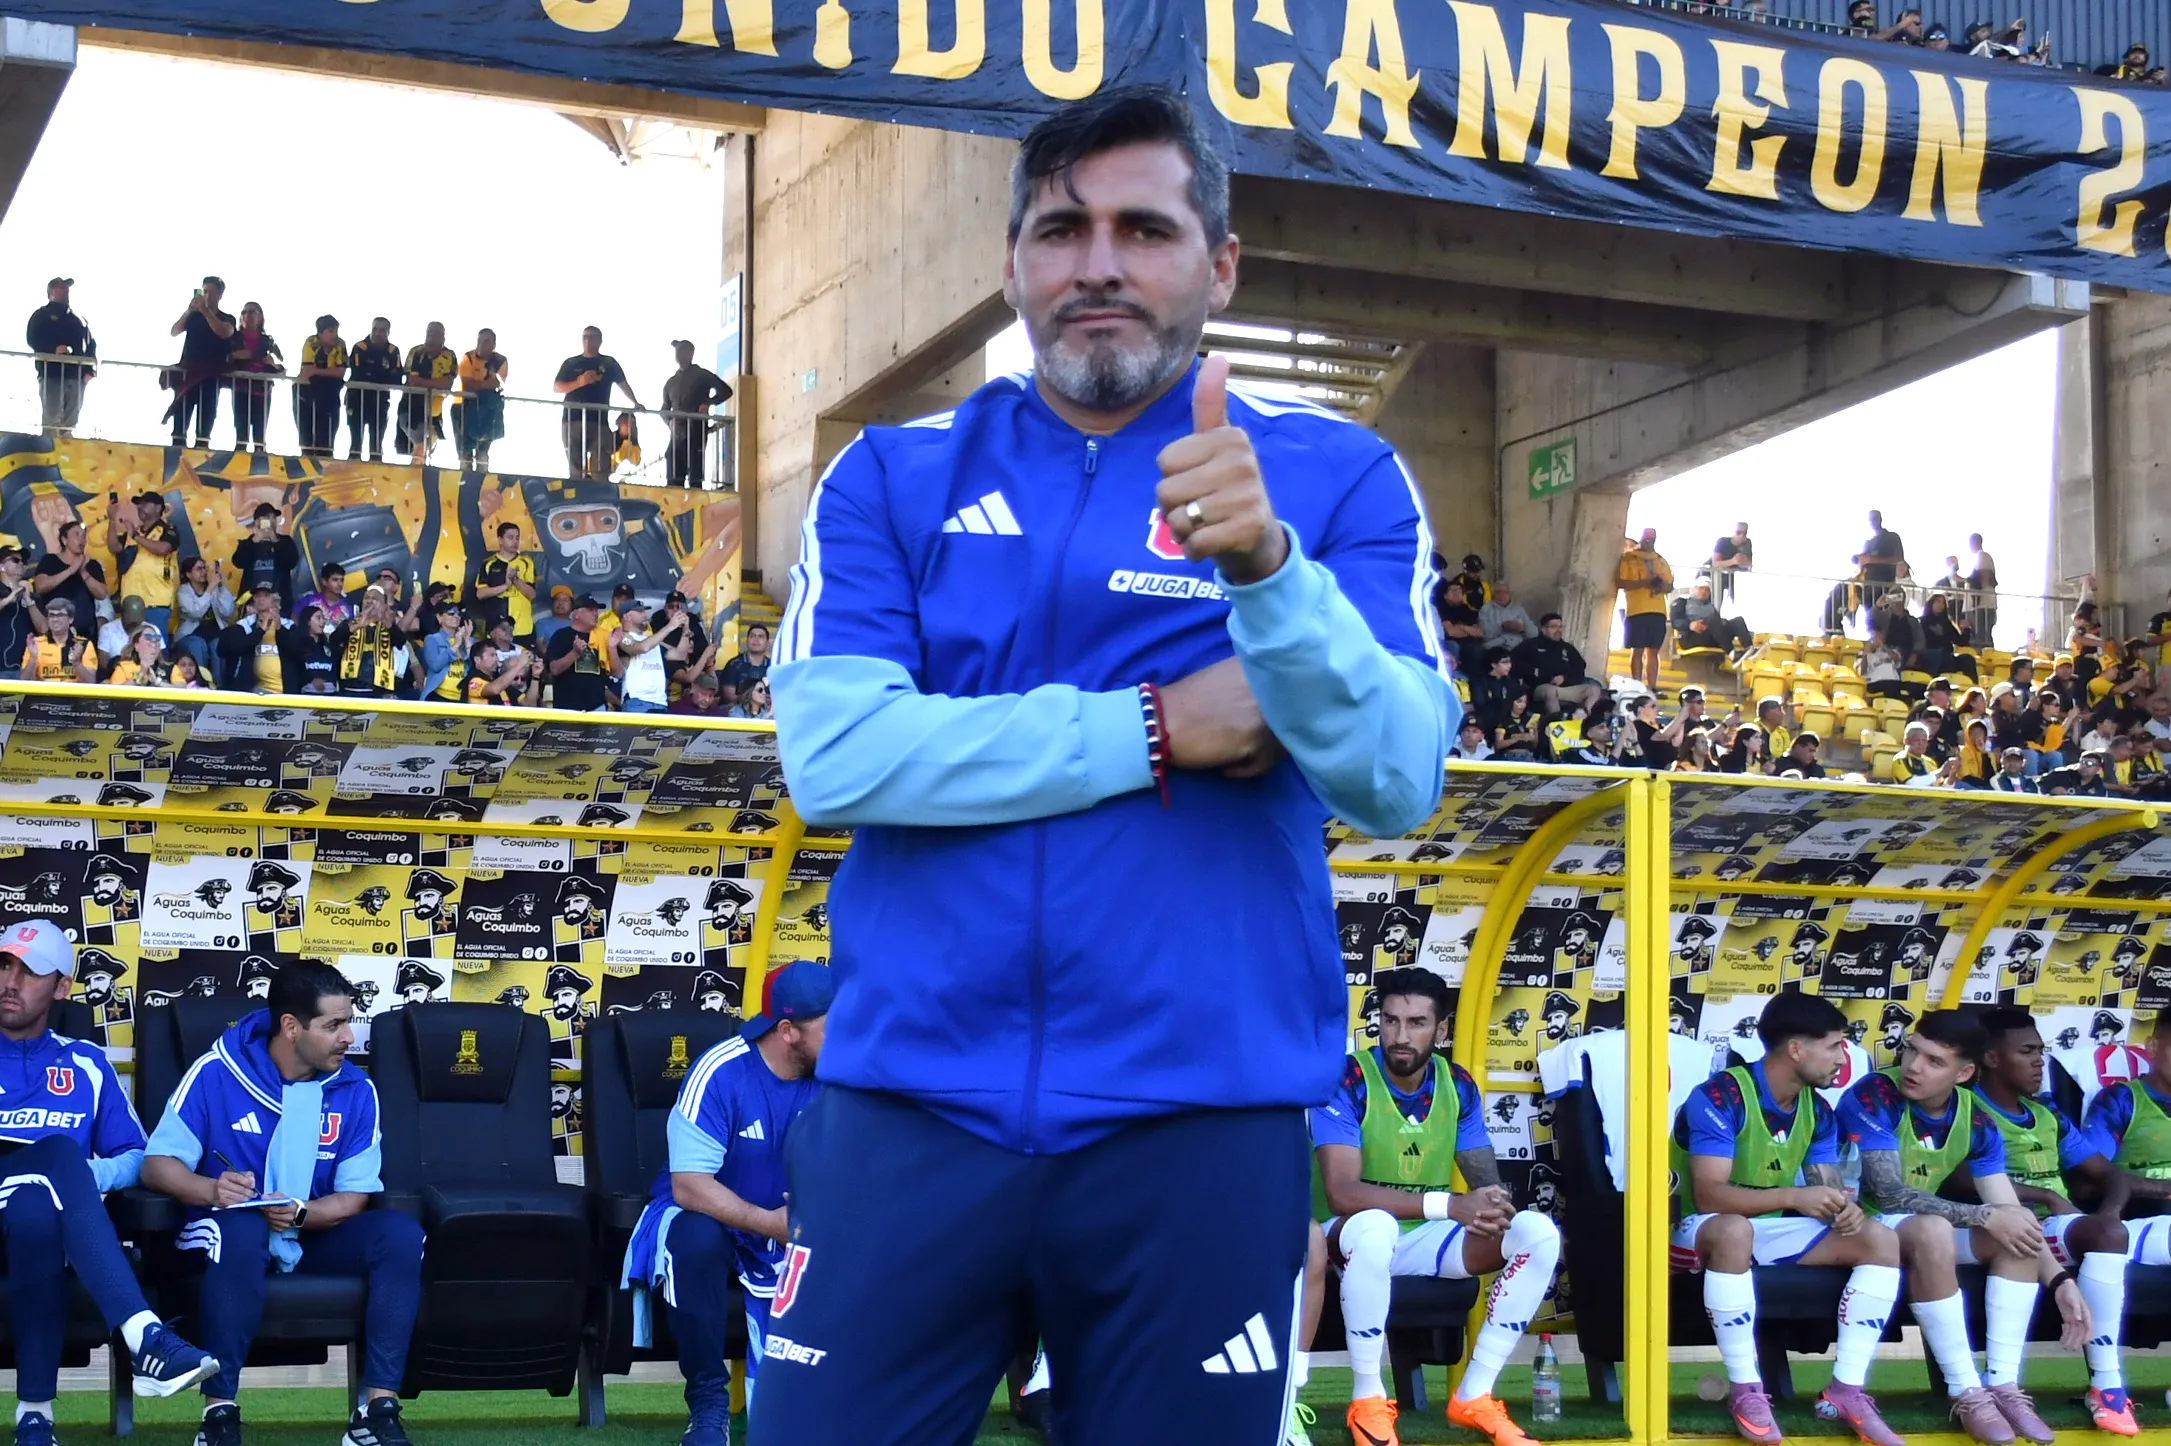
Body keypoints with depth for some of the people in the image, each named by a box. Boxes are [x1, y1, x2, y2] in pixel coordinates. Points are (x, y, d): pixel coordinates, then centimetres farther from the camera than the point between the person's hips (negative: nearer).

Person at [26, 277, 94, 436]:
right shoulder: (42, 315, 10)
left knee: (70, 424, 1)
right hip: (51, 375, -4)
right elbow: (31, 339, -2)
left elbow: (91, 344, 19)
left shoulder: (78, 319, 23)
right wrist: (53, 349, -20)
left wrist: (90, 370, 3)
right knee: (52, 422, -10)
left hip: (76, 376, 4)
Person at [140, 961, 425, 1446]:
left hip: (316, 1236, 4)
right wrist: (210, 1190, -32)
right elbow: (157, 1164, -10)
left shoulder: (355, 1090, -1)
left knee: (401, 1231, -23)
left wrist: (302, 1215, -24)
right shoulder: (216, 1073, -10)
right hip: (230, 1230, -3)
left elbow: (355, 1195, -2)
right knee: (244, 1230, -39)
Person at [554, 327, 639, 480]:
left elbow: (623, 384, 16)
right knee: (575, 471, 0)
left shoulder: (609, 363, 14)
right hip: (573, 421, 1)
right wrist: (579, 382, -10)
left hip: (599, 422, -1)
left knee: (600, 473, -7)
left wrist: (635, 403, 4)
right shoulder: (570, 363, 13)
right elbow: (556, 387, 5)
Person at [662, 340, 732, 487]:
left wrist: (708, 403, -13)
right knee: (673, 480, -1)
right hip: (677, 436, 6)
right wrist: (670, 422, 4)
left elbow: (726, 391, 2)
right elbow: (665, 409, 26)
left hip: (696, 433, -6)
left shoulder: (701, 375, 7)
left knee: (694, 479, -12)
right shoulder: (671, 382, 22)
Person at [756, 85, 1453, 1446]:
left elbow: (1396, 780, -9)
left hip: (1202, 1122, 0)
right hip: (909, 1107, 1)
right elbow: (833, 755, -7)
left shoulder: (1334, 478, 4)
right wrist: (1156, 729, -11)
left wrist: (1262, 560, -25)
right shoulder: (894, 478, 7)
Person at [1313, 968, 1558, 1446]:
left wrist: (1494, 1206, -25)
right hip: (1357, 1236, -6)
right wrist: (1449, 1204, -34)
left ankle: (1473, 1396, -9)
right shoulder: (1347, 1080, -17)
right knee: (1375, 1226, -41)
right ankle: (1367, 1403, -24)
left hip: (1427, 1238, 6)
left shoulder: (1457, 1085, 1)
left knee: (1538, 1233, -15)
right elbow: (1342, 1193, -28)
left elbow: (1487, 1179, 3)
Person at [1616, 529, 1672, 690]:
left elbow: (1670, 586, 18)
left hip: (1658, 611, 5)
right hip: (1636, 610, -5)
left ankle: (1652, 687, 5)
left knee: (1653, 651, 4)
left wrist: (1662, 586, -7)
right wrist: (1644, 583, -17)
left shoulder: (1661, 561, 19)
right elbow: (1619, 582, -8)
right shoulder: (1628, 558, 2)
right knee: (1638, 650, -5)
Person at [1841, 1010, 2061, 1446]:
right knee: (1932, 1231, -36)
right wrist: (1985, 1216, -29)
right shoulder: (1874, 1097, -21)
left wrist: (2059, 1279, -17)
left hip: (1927, 1231, 7)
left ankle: (2003, 1386, -18)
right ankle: (1967, 1394, -29)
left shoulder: (1976, 1122, -3)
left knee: (2016, 1234, -15)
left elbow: (2009, 1210, -3)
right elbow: (1889, 1194, -28)